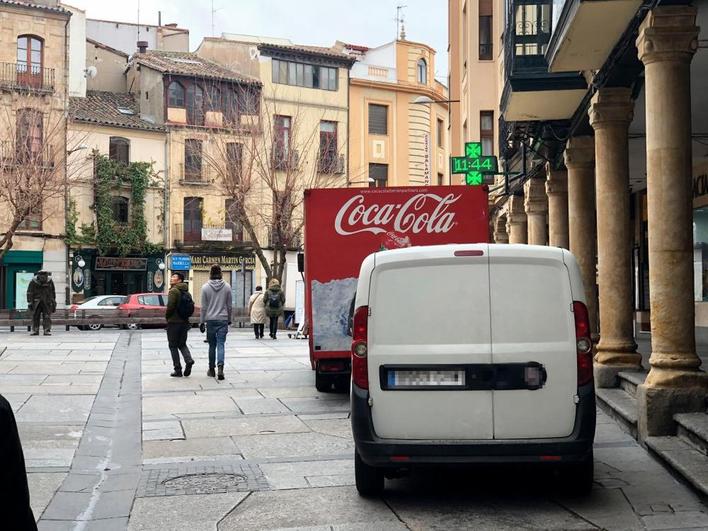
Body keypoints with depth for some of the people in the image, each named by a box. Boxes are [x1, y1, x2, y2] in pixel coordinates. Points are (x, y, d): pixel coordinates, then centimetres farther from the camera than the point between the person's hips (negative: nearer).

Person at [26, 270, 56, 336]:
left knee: (47, 317, -6)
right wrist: (30, 303, -9)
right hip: (36, 303, 0)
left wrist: (54, 303, 12)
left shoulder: (50, 281, -2)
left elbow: (53, 292, 9)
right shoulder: (33, 282, -8)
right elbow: (29, 293, -5)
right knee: (35, 316, 2)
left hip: (47, 303, 0)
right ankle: (35, 330, 9)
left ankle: (47, 331, -5)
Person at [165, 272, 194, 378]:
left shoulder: (174, 291, -13)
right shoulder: (186, 292, 11)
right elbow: (191, 307, 9)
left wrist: (167, 316, -3)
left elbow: (170, 306, -20)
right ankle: (189, 360, -7)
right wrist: (185, 316, 15)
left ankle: (178, 369, 1)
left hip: (174, 322, -7)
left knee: (173, 346, 2)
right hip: (184, 322, 7)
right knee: (182, 344, 17)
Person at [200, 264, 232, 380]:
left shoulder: (205, 287, -5)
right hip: (223, 319, 0)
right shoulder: (227, 287, -1)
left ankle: (211, 370, 19)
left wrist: (202, 322, 5)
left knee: (212, 345, 11)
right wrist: (229, 320, 16)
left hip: (210, 320, 0)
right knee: (221, 344, -2)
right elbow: (229, 306, 5)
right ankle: (220, 367, -21)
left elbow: (203, 307, -2)